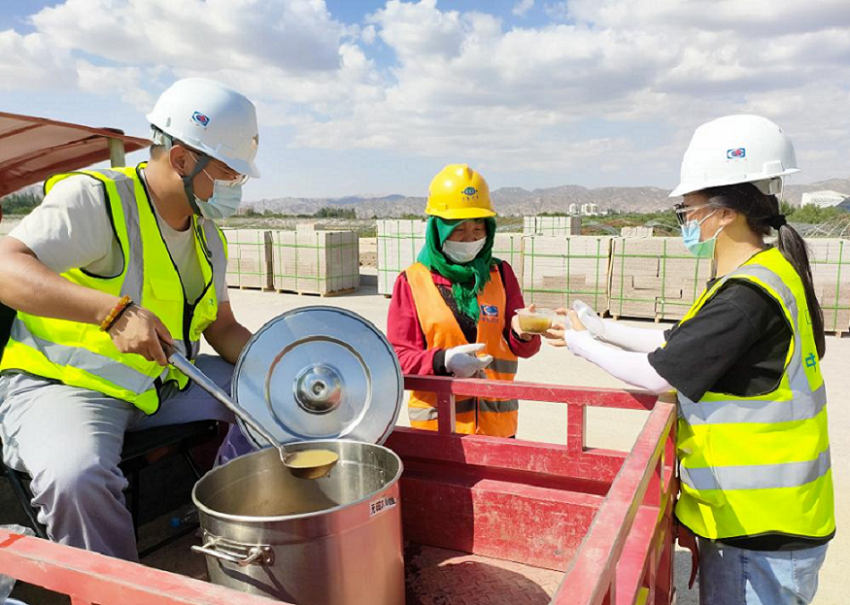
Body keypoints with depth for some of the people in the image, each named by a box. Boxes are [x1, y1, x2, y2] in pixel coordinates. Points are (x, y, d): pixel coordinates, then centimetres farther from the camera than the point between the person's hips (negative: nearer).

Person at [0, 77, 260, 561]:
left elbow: (223, 329, 11)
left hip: (165, 385, 7)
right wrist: (114, 310, -42)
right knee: (78, 478, -36)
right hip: (62, 383, -7)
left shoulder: (208, 234, 7)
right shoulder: (95, 198, -16)